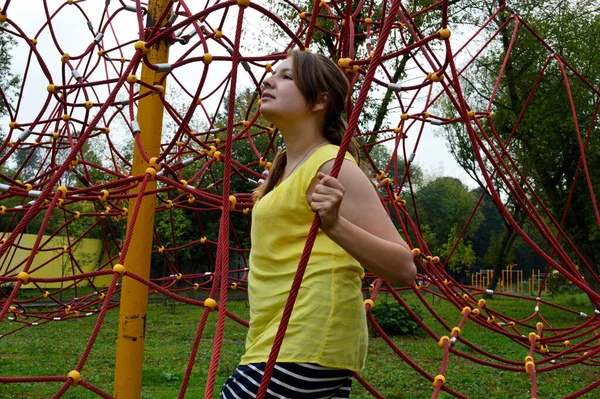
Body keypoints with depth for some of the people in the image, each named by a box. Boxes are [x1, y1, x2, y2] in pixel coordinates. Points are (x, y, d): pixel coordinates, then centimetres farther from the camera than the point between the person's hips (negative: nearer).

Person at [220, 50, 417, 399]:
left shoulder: (332, 166, -13)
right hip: (277, 344, 9)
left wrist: (335, 225, -33)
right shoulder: (284, 165, 12)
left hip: (306, 349, -9)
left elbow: (404, 268, -21)